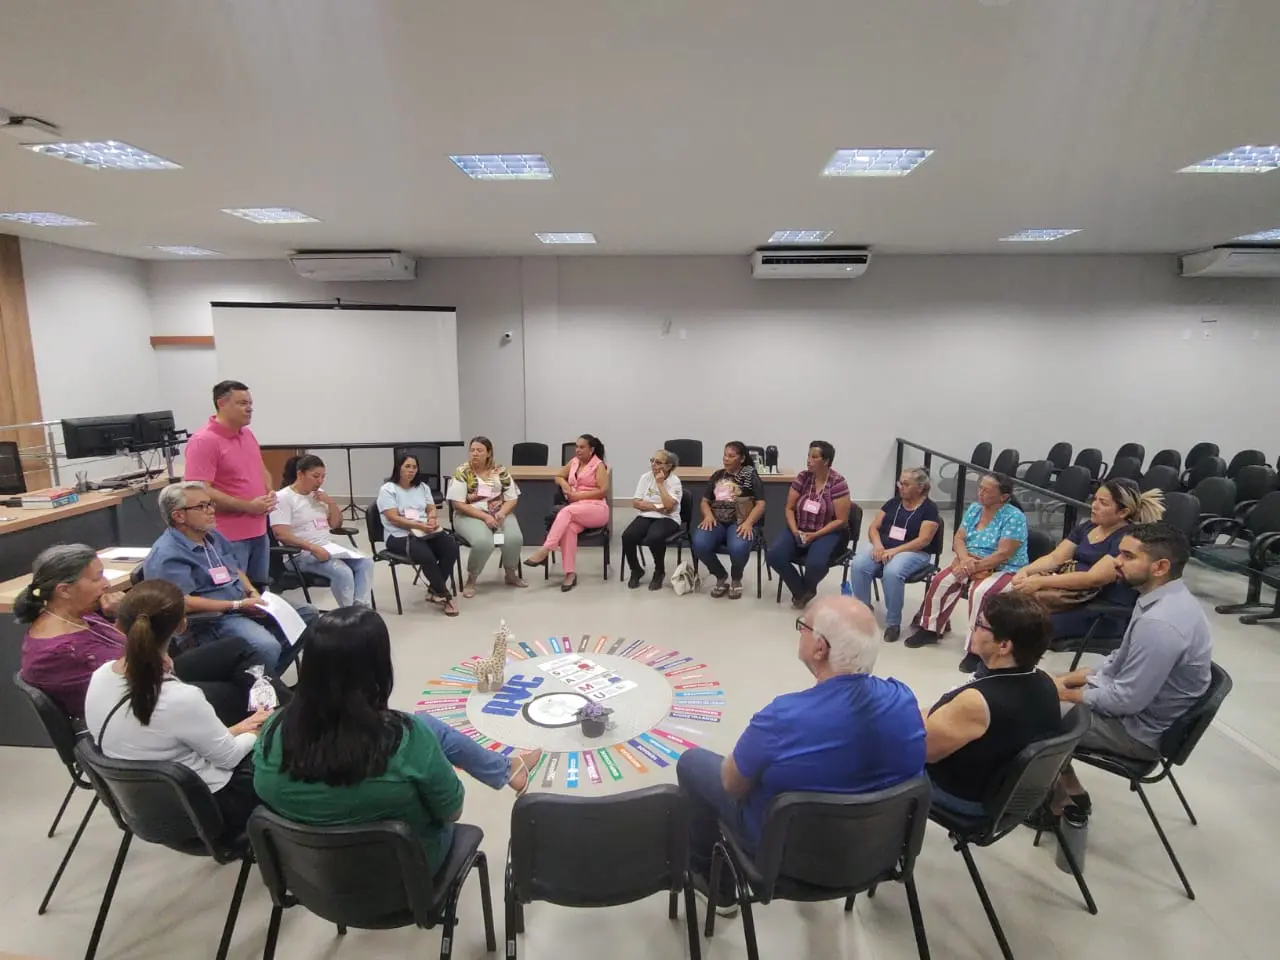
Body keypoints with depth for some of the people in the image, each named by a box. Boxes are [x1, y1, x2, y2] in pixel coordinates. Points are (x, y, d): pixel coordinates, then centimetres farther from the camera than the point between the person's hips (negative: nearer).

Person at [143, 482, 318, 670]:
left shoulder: (213, 536, 14)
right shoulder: (167, 555, -15)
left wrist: (252, 591, 4)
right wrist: (237, 605, -21)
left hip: (245, 607, 10)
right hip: (212, 620, -10)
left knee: (308, 612, 5)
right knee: (267, 647, -35)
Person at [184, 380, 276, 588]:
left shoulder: (248, 434, 11)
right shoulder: (203, 441, -15)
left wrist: (269, 494, 2)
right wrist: (248, 506, -20)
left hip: (258, 532, 8)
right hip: (229, 537, -8)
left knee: (258, 592, 18)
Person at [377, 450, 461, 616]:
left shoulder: (422, 486, 17)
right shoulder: (387, 489, -3)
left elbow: (431, 509, 14)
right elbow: (394, 519, -12)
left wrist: (432, 519, -11)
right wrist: (419, 525, -23)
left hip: (426, 532, 6)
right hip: (400, 536, -6)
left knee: (451, 547, -23)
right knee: (426, 556, -34)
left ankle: (434, 590, -6)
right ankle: (444, 595, -14)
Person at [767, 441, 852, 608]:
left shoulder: (838, 483, -12)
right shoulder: (802, 477, -1)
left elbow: (841, 521, -12)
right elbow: (790, 508, 4)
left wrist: (815, 535, -20)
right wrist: (794, 530, -14)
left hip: (829, 533, -4)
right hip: (800, 531, 4)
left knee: (816, 563, -34)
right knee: (773, 555, -21)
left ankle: (806, 590, 5)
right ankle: (801, 592, 4)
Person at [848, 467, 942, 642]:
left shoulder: (929, 509, -1)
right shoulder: (893, 503, 13)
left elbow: (923, 540, -11)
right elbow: (873, 527, 10)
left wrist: (894, 551, -21)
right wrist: (878, 545, -12)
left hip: (912, 552, -4)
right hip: (882, 546, 4)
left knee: (892, 572, -37)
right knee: (858, 565, -27)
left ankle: (893, 623, -19)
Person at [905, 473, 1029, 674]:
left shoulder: (1014, 517, -15)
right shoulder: (974, 509, 5)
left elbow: (1003, 554, -22)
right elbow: (958, 539, 1)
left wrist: (975, 567, -25)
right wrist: (965, 559, -19)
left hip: (1005, 570, -6)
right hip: (972, 564, 6)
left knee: (980, 592, -34)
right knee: (942, 581, -17)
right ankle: (931, 628, 1)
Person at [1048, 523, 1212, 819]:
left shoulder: (1159, 623, -32)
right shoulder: (1168, 599, 0)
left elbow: (1126, 700, -28)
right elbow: (1123, 660, 11)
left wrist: (1067, 693, -12)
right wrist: (1066, 679, 4)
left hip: (1138, 728, -9)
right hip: (1139, 707, 9)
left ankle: (1060, 805, 19)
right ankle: (1071, 793, 20)